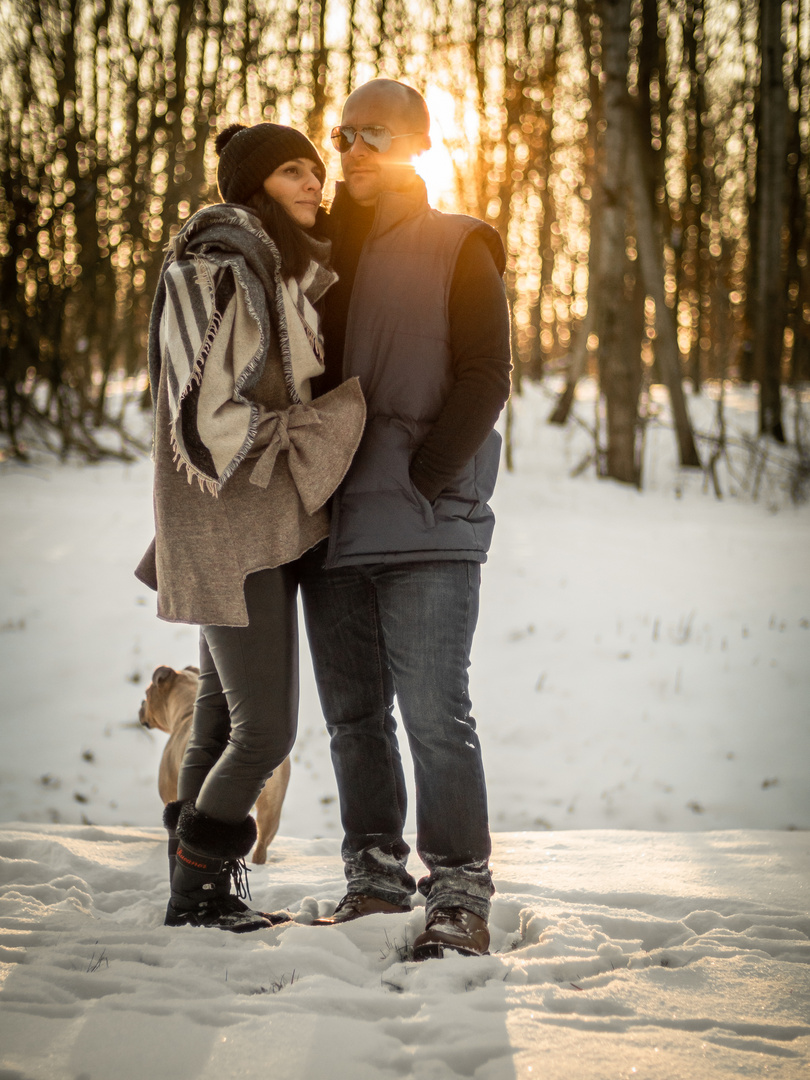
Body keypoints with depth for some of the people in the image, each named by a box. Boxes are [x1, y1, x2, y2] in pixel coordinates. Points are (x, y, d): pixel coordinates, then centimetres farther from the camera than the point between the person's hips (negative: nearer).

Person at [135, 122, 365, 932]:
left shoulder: (277, 274, 15)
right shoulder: (223, 273, -15)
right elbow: (212, 416, -20)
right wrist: (330, 423, -14)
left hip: (260, 525, 10)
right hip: (232, 536, -10)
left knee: (223, 719, 12)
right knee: (266, 730, -7)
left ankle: (202, 895, 18)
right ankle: (199, 891, 5)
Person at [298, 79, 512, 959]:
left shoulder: (458, 248, 3)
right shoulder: (325, 250, 18)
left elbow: (485, 377, -6)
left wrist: (421, 481, -13)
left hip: (427, 529, -5)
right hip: (333, 529, 6)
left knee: (435, 714, -7)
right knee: (353, 716, 9)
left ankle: (459, 897, -1)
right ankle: (376, 879, 20)